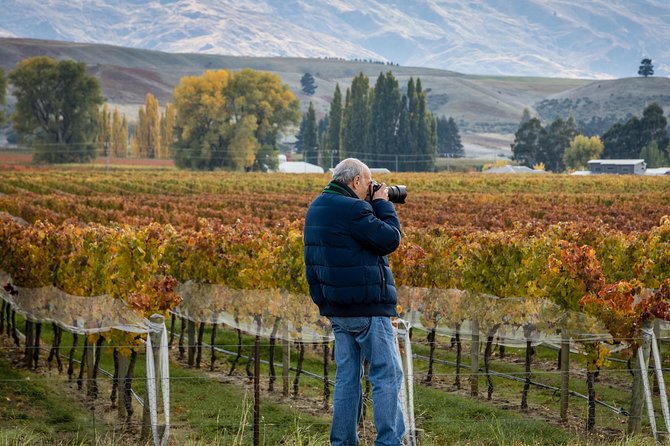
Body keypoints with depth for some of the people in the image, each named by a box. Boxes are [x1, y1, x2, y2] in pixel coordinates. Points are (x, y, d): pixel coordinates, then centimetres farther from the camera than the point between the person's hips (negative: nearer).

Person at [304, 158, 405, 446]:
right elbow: (390, 240, -11)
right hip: (366, 307, -9)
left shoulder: (317, 207, 12)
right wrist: (382, 204, -2)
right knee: (387, 375, -3)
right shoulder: (352, 209, -18)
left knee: (347, 375, 14)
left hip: (336, 308, 9)